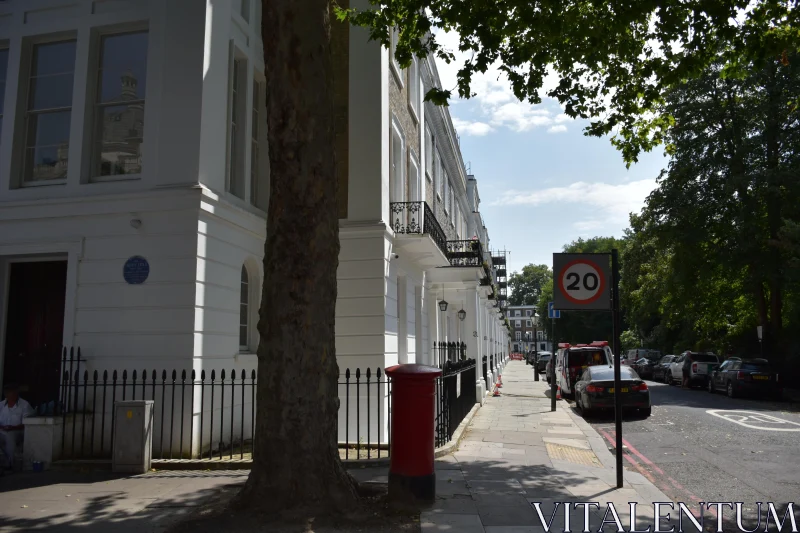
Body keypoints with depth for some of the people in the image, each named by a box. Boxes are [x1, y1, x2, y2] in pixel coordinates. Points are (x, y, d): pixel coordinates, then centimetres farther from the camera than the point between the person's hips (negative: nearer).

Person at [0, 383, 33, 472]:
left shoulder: (25, 405, -3)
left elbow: (26, 424, -7)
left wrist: (13, 428, -23)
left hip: (17, 432, -3)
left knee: (9, 435, -37)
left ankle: (9, 463, -25)